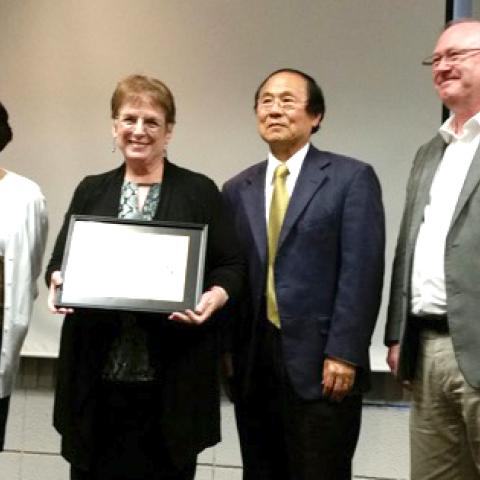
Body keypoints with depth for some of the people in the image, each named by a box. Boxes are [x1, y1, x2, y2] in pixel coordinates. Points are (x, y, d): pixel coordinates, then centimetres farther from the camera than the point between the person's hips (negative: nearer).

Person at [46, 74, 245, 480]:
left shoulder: (199, 191, 3)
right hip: (97, 372, 3)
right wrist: (57, 281, -8)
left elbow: (232, 265, 2)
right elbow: (59, 261, 14)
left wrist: (216, 296, -18)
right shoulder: (91, 191, 12)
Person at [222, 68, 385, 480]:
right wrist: (225, 349, 5)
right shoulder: (238, 189, 12)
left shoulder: (351, 178, -2)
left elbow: (362, 273, -9)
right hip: (252, 362, 5)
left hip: (320, 362, -4)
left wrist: (343, 354, -15)